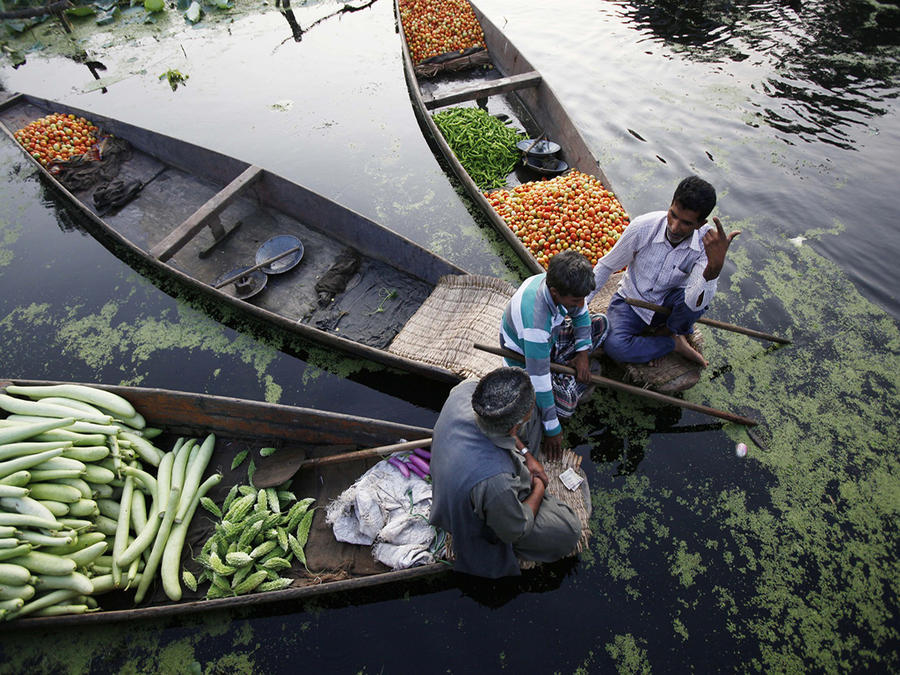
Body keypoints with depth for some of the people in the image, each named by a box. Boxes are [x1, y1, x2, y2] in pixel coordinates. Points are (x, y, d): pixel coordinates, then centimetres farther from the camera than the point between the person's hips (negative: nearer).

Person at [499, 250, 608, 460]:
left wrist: (583, 351, -9)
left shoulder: (560, 282, -22)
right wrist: (552, 429, -30)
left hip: (551, 339, 7)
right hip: (525, 361, -7)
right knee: (563, 405, -27)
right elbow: (539, 380, -37)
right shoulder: (535, 323, -44)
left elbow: (580, 315, 2)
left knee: (601, 323, 3)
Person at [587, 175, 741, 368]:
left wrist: (715, 266, -52)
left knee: (689, 299, -36)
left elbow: (694, 303, -35)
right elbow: (606, 266, -8)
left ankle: (669, 331, 0)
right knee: (614, 346, -29)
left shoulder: (708, 242, -23)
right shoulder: (642, 227, -24)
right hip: (632, 301, 0)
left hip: (668, 305, 0)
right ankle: (675, 343, -2)